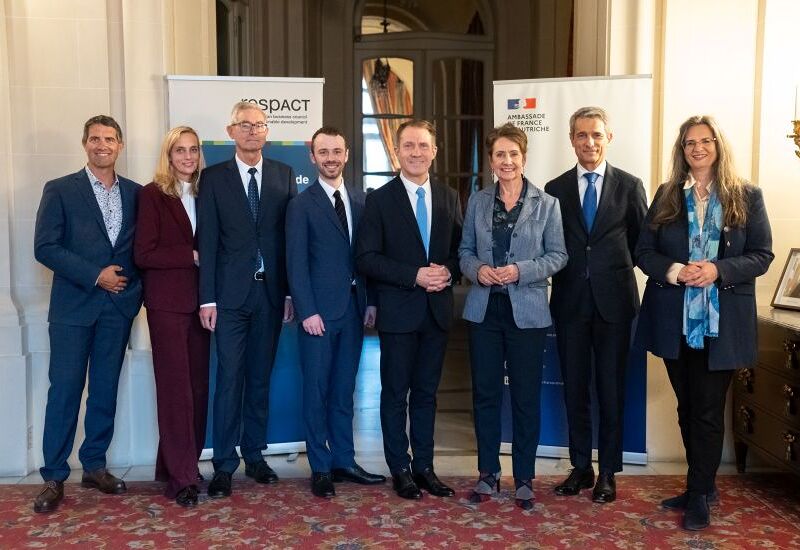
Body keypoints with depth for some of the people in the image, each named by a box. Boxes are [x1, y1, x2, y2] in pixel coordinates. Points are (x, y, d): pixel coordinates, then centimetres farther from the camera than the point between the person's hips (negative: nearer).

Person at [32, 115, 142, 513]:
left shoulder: (135, 193, 9)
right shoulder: (60, 190, 0)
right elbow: (45, 247, -7)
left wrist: (132, 285, -3)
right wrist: (95, 276, -12)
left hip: (118, 305, 3)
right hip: (74, 305, -3)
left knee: (105, 390, 9)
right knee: (65, 390, -1)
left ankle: (94, 466, 21)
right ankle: (54, 477, 9)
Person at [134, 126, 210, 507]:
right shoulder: (153, 194, -2)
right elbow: (143, 254, -10)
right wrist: (191, 256, -11)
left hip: (199, 300, 5)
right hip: (167, 301, -5)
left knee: (198, 385, 6)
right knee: (175, 386, -5)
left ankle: (177, 463, 19)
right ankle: (181, 476, 2)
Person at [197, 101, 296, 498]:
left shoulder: (283, 175, 7)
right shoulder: (213, 178, 2)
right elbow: (207, 241, -2)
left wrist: (292, 291, 1)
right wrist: (207, 298, -7)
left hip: (271, 291, 2)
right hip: (231, 292, -2)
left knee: (261, 377, 11)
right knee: (229, 378, -1)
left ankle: (254, 455, 23)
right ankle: (224, 464, 9)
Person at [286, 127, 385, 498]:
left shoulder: (361, 200, 10)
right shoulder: (301, 205, -2)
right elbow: (296, 263, -6)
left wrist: (370, 302, 5)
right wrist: (307, 311, -13)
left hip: (354, 309, 4)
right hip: (319, 311, -4)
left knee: (344, 390, 12)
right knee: (317, 391, 3)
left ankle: (344, 461, 21)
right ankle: (320, 468, 12)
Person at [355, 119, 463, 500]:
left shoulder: (450, 199, 9)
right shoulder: (380, 200, -3)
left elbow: (459, 250, 12)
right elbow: (366, 259, -8)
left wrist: (448, 272, -10)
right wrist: (414, 276, -17)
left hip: (437, 310, 4)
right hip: (398, 311, -3)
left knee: (426, 393, 13)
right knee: (396, 393, 6)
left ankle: (424, 466, 23)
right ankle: (400, 469, 18)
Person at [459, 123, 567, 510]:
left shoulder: (546, 204, 1)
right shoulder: (477, 202, 8)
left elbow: (558, 255, -2)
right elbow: (465, 250, 10)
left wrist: (522, 270, -17)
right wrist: (477, 270, -11)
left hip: (527, 311, -2)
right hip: (484, 309, 2)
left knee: (526, 396, 5)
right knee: (485, 392, 9)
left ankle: (524, 477, 19)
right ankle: (488, 473, 23)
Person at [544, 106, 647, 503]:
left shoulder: (629, 186, 3)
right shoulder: (555, 189, 6)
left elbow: (642, 242, 6)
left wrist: (617, 269, -1)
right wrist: (563, 273, -5)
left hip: (614, 300, -1)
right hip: (570, 302, 1)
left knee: (611, 389, 6)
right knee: (574, 389, 8)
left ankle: (608, 472, 18)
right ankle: (580, 468, 21)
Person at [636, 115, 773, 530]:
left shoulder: (746, 196, 0)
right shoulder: (667, 196, 6)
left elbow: (762, 255, -3)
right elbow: (644, 251, 4)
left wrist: (718, 271, -19)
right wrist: (675, 271, -15)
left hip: (722, 321, -3)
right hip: (675, 320, 3)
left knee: (708, 410, 2)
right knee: (687, 408, 13)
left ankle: (699, 496, 14)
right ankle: (703, 487, 28)